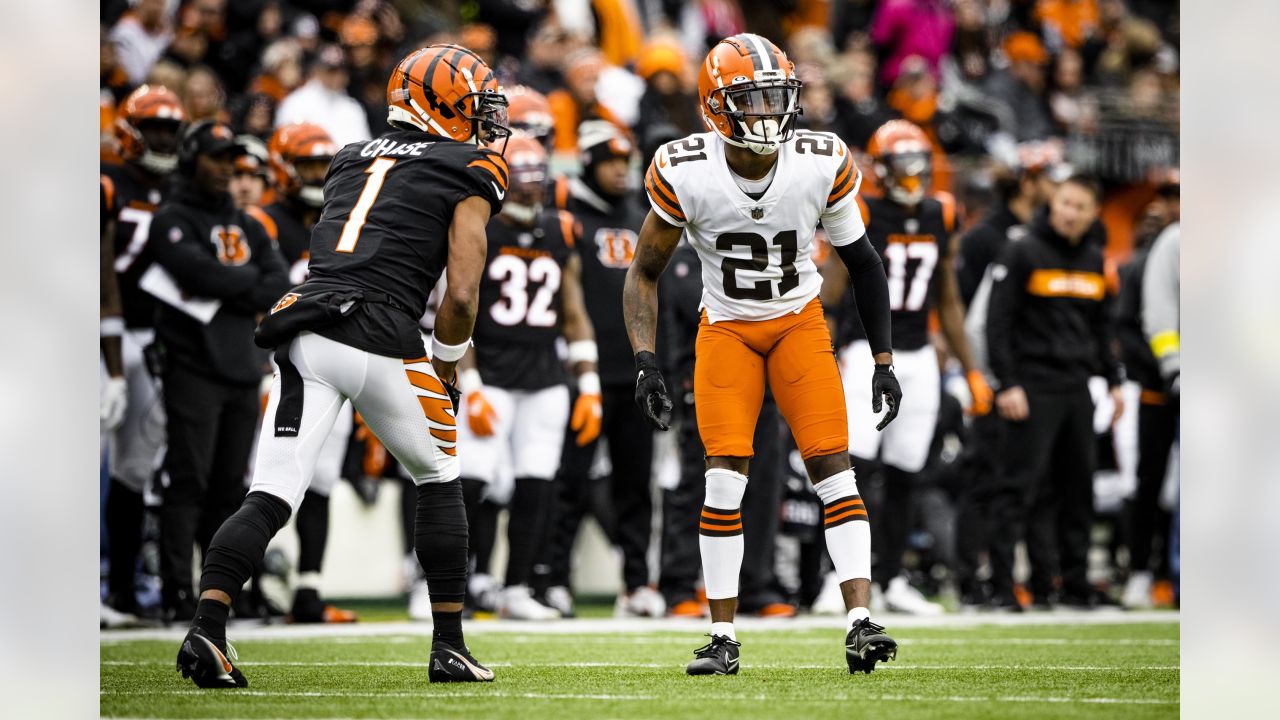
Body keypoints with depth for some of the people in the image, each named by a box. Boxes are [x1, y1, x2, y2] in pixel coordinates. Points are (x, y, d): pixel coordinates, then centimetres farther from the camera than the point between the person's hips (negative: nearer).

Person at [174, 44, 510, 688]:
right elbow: (461, 295, 2)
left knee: (269, 497, -1)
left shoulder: (350, 160, 26)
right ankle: (448, 647, 18)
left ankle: (206, 628, -21)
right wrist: (446, 370, 14)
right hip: (380, 339, -4)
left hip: (303, 339, 4)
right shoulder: (468, 174, 9)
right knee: (439, 482, 18)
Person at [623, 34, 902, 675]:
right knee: (725, 474, -12)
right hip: (726, 327, -1)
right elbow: (645, 273, -6)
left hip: (799, 321, 1)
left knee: (832, 465, -11)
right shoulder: (684, 174, -19)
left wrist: (884, 360, 1)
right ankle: (722, 637, -3)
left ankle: (860, 622, -13)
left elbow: (861, 261, -1)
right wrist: (644, 361, -18)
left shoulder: (822, 166, -16)